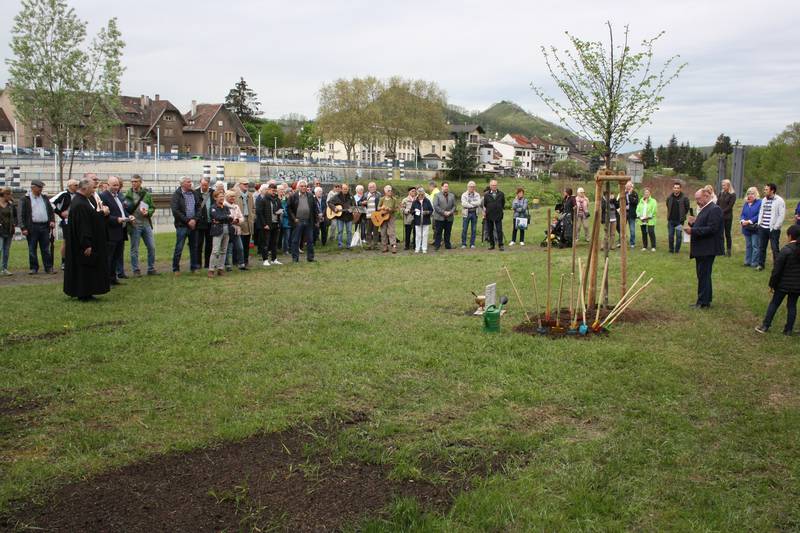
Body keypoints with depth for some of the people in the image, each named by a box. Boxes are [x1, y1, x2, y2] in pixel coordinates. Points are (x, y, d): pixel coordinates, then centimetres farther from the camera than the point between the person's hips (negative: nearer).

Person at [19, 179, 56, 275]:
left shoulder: (45, 198, 14)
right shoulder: (25, 199, -1)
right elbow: (21, 215, -3)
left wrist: (52, 221, 2)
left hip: (45, 226, 3)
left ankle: (49, 267, 8)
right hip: (32, 227, -3)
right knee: (32, 249, 3)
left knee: (46, 249, 5)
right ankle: (34, 268, 10)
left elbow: (51, 210, 18)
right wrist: (23, 228, -10)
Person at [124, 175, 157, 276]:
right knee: (134, 249, 4)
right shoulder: (128, 194, -2)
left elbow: (153, 207, 10)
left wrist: (148, 212, -8)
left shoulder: (146, 194, 7)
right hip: (134, 225, -3)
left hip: (146, 224, 3)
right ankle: (136, 270, 13)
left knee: (152, 247, 5)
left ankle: (151, 269, 16)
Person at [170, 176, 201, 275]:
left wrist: (194, 219, -8)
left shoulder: (195, 193, 9)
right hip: (182, 225, -4)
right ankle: (176, 269, 7)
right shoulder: (176, 195, -5)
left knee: (194, 247, 9)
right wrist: (188, 221, -13)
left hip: (193, 225, 4)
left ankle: (194, 267, 19)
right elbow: (175, 211, -11)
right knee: (179, 248, -2)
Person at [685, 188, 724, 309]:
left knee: (703, 275, -4)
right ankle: (705, 300, 24)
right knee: (702, 275, 15)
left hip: (707, 249, -10)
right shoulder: (704, 209, 16)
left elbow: (711, 229, -23)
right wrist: (693, 223, 1)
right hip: (701, 249, 10)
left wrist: (693, 230, -23)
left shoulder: (714, 209, -15)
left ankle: (703, 302, 2)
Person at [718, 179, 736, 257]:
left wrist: (722, 212, -15)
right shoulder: (721, 193, 11)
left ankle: (728, 250, 8)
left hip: (728, 217, -4)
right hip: (720, 217, 4)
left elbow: (730, 206, -10)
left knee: (727, 233, 1)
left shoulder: (732, 195, -4)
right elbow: (717, 204, 8)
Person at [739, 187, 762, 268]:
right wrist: (742, 221, -9)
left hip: (755, 228, -6)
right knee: (748, 245, 13)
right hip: (746, 228, 6)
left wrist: (749, 221, -18)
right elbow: (742, 214, 12)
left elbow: (759, 215, -15)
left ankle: (755, 262, 1)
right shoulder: (746, 203, 13)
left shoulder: (759, 203, -8)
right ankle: (747, 261, 20)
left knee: (755, 246, -4)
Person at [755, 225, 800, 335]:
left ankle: (765, 326, 11)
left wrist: (772, 284, -5)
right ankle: (788, 330, 15)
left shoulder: (785, 250, -18)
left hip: (784, 284, -4)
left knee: (774, 304, 7)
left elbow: (776, 270, -15)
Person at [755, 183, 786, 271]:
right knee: (761, 247, 11)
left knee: (775, 248, -1)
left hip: (773, 229, -7)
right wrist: (759, 223, 10)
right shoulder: (764, 200, 12)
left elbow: (782, 215, -13)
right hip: (762, 228, 7)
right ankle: (761, 264, 21)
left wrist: (775, 227, -15)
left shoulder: (779, 201, -10)